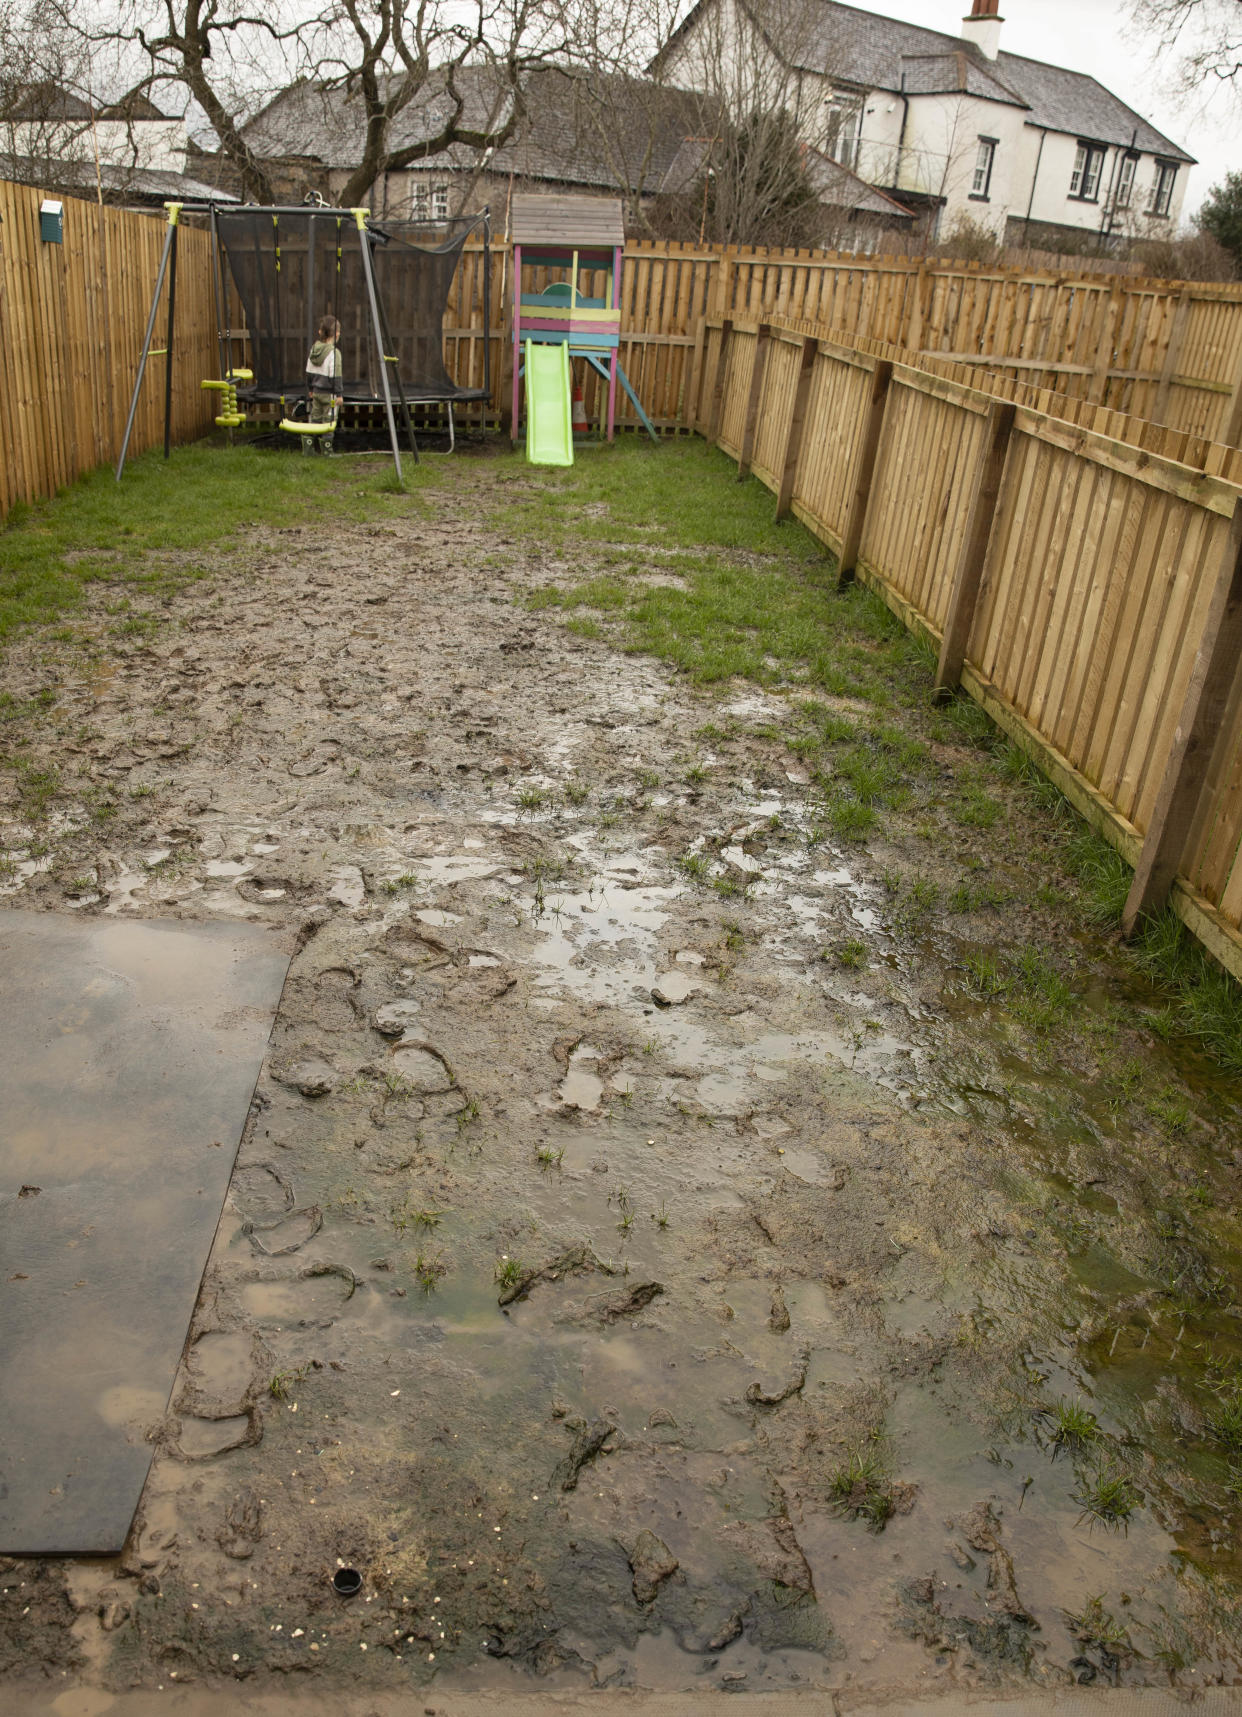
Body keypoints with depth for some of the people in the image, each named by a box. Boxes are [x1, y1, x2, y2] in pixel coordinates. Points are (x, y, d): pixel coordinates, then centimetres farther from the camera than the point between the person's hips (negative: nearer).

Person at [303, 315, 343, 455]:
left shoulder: (314, 349, 6)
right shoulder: (334, 352, -17)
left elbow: (309, 372, 13)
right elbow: (335, 376, -18)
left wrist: (311, 389, 23)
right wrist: (339, 394, -12)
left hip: (317, 391, 7)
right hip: (330, 394, -7)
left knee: (315, 418, 14)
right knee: (329, 422, 1)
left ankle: (306, 448, 13)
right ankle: (326, 451, 4)